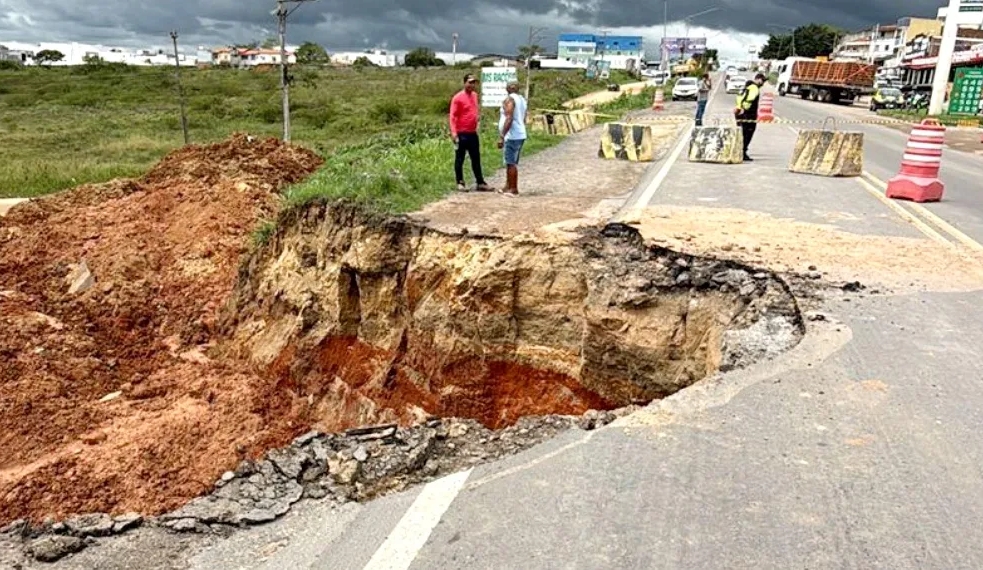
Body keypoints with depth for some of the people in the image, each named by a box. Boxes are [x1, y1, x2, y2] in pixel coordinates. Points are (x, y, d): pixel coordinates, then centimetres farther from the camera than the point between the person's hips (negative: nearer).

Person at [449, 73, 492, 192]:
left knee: (476, 159, 10)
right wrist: (453, 132, -22)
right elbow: (452, 116, -14)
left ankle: (480, 183, 16)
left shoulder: (475, 95, 10)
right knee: (459, 159, 2)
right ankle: (460, 183, 9)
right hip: (461, 134, -7)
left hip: (473, 133, 7)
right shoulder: (458, 98, -11)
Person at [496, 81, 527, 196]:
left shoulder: (509, 99, -11)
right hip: (520, 135, 9)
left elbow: (509, 119, -20)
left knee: (511, 163, -5)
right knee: (512, 163, 14)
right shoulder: (522, 99, 15)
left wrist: (502, 136, -21)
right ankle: (508, 187, 20)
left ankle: (513, 189, -3)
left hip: (511, 136, -9)